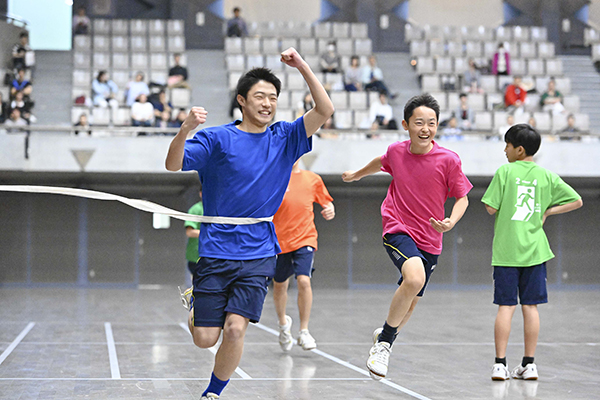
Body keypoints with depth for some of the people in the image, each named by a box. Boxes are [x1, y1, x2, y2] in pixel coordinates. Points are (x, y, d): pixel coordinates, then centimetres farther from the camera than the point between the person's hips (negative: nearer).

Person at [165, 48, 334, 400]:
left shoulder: (285, 138, 7)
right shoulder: (216, 138, -2)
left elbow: (325, 111, -3)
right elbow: (173, 167, -10)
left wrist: (302, 66, -13)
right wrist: (185, 129, -28)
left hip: (259, 255, 2)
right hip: (215, 252, -1)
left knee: (235, 329, -15)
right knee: (204, 339, -2)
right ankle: (193, 301, 34)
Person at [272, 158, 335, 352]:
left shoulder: (313, 179, 5)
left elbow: (327, 203, 17)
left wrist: (330, 211, -6)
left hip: (304, 240, -1)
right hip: (279, 240, 1)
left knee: (304, 280, -20)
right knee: (279, 286, 12)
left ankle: (304, 331, -7)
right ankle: (283, 322, 41)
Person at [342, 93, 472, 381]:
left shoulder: (449, 160, -11)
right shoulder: (396, 152, -4)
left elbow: (462, 197, -1)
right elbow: (381, 162, 21)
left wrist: (451, 222, -21)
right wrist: (357, 175, 37)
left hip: (429, 241, 2)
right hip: (398, 230, -2)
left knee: (409, 302, 14)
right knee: (415, 279, -30)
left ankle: (387, 334, 47)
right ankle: (384, 341, -12)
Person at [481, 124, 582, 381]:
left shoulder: (505, 172, -5)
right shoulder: (547, 176, 5)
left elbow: (491, 208, -7)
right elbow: (577, 201, 6)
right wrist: (546, 211, 10)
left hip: (506, 250, -2)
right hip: (534, 250, 2)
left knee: (505, 306, 0)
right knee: (530, 306, 7)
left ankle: (500, 364, -1)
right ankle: (529, 364, 10)